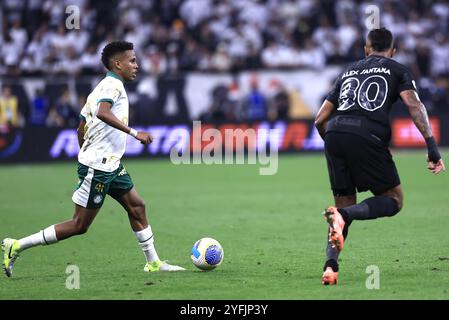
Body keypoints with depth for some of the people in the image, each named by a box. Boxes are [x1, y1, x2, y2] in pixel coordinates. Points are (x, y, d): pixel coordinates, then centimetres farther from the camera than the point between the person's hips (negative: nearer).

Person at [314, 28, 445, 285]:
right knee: (394, 200, 10)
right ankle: (344, 215, -18)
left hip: (335, 133, 4)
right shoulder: (397, 70, 19)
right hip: (368, 136, -4)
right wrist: (432, 146, -4)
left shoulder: (348, 72, 31)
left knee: (345, 206, 16)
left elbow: (320, 119, 27)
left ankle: (331, 265, -5)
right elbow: (414, 105, 0)